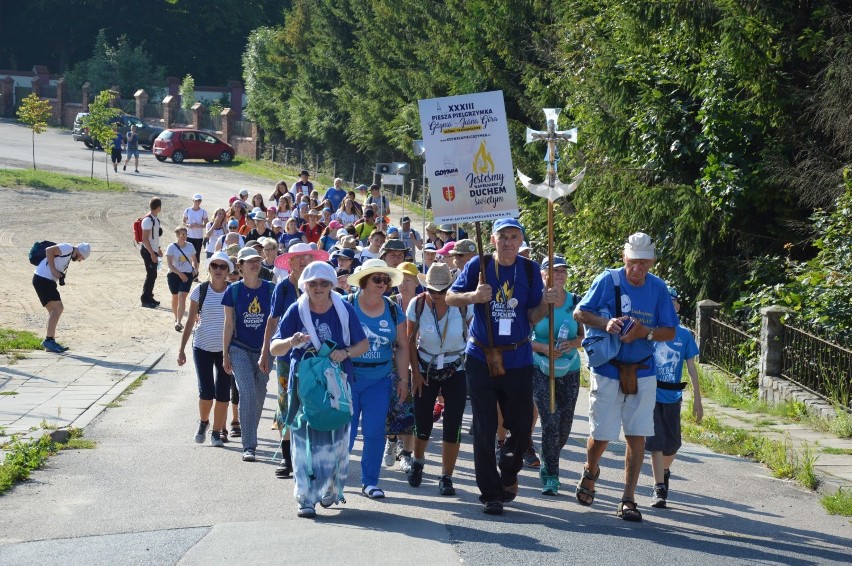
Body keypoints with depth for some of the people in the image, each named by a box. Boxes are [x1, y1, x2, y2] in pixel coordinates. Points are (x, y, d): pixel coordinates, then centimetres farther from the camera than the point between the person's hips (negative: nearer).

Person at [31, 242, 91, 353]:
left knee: (54, 310, 13)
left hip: (48, 280, 10)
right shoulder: (68, 248, -8)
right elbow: (49, 251, -19)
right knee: (57, 308, -14)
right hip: (43, 278, -10)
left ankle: (50, 342, 17)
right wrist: (53, 270, -17)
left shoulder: (69, 254, 21)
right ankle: (49, 340, -15)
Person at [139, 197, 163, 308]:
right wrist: (152, 254, -24)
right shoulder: (148, 220, -19)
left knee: (152, 275, 14)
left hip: (153, 250, 9)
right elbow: (145, 239, -22)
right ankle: (145, 300, -1)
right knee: (151, 275, -6)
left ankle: (149, 297, 23)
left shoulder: (155, 219, 11)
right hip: (148, 251, -9)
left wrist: (158, 249, 26)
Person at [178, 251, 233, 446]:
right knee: (206, 392, -6)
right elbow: (190, 321, 2)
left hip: (226, 348, 0)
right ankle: (203, 422, 24)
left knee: (222, 393, 1)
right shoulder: (200, 291, -2)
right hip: (203, 347, 0)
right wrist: (181, 349, 0)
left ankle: (216, 432, 16)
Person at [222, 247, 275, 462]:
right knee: (248, 394, -14)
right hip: (240, 348, -2)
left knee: (259, 396, 10)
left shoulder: (270, 289, 0)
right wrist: (225, 354, 1)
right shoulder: (234, 290, -2)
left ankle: (250, 435, 30)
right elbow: (229, 324, 2)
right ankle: (248, 446, -14)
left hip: (263, 349, 2)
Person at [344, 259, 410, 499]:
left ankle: (370, 481, 12)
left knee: (375, 432, 0)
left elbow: (401, 346, 10)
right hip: (347, 378, -3)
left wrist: (403, 379, 7)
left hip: (379, 380, 3)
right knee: (345, 431, -1)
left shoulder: (393, 310, 5)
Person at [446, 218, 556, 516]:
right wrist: (473, 296, -20)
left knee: (522, 427, 4)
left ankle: (508, 471, 34)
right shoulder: (479, 265, -2)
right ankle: (491, 493, 11)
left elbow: (532, 317, 3)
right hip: (481, 357, -1)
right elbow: (450, 297, -1)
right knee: (484, 429, 1)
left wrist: (546, 303, -18)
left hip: (517, 359, 2)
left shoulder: (529, 269, 2)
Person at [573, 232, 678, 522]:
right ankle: (590, 471, 34)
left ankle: (628, 499, 4)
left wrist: (645, 332, -17)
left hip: (642, 373, 2)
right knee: (601, 433, 1)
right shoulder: (607, 280, -6)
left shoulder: (658, 288, 2)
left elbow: (670, 332, 3)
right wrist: (605, 324, -21)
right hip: (607, 370, -2)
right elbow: (579, 313, -2)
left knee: (637, 435, -2)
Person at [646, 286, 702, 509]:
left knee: (672, 445, 9)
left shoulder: (684, 334, 3)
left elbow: (692, 368, 6)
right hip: (651, 395, -2)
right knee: (656, 442, -8)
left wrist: (697, 400, 4)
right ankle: (659, 489, -3)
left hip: (672, 397, 2)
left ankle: (664, 470, 40)